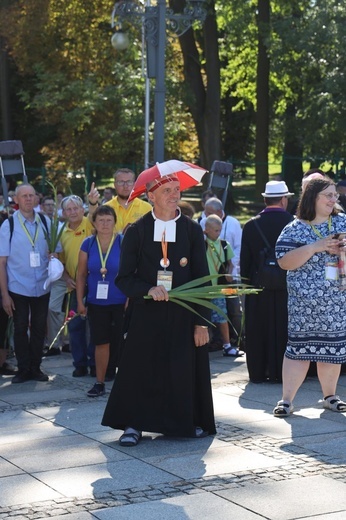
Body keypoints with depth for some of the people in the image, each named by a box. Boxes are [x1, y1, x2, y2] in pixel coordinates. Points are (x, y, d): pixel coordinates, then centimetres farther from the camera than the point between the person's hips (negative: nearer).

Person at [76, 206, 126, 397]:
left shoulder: (123, 242, -7)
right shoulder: (88, 244, 1)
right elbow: (81, 274, 5)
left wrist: (130, 299, -9)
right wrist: (80, 301, 3)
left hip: (120, 302, -2)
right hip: (96, 302, 2)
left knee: (122, 342, 1)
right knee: (101, 342, 7)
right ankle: (99, 383, 15)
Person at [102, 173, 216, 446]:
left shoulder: (193, 230, 3)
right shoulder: (137, 231, 1)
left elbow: (202, 279, 2)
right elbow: (124, 278, 1)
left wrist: (202, 322, -3)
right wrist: (148, 290, -19)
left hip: (183, 315, 1)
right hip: (146, 314, -1)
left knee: (186, 369, 4)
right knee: (141, 369, -2)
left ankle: (190, 423, 21)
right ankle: (134, 425, 10)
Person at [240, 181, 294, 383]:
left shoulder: (251, 225, -3)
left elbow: (244, 260, 1)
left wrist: (247, 281, 12)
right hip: (285, 286, -2)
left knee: (257, 332, 9)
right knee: (282, 331, 5)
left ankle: (257, 372, 15)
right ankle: (280, 373, 8)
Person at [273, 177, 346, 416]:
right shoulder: (294, 229, -2)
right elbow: (284, 262, -11)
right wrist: (315, 247, -18)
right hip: (304, 302, -3)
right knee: (299, 348, -3)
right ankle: (286, 399, 4)